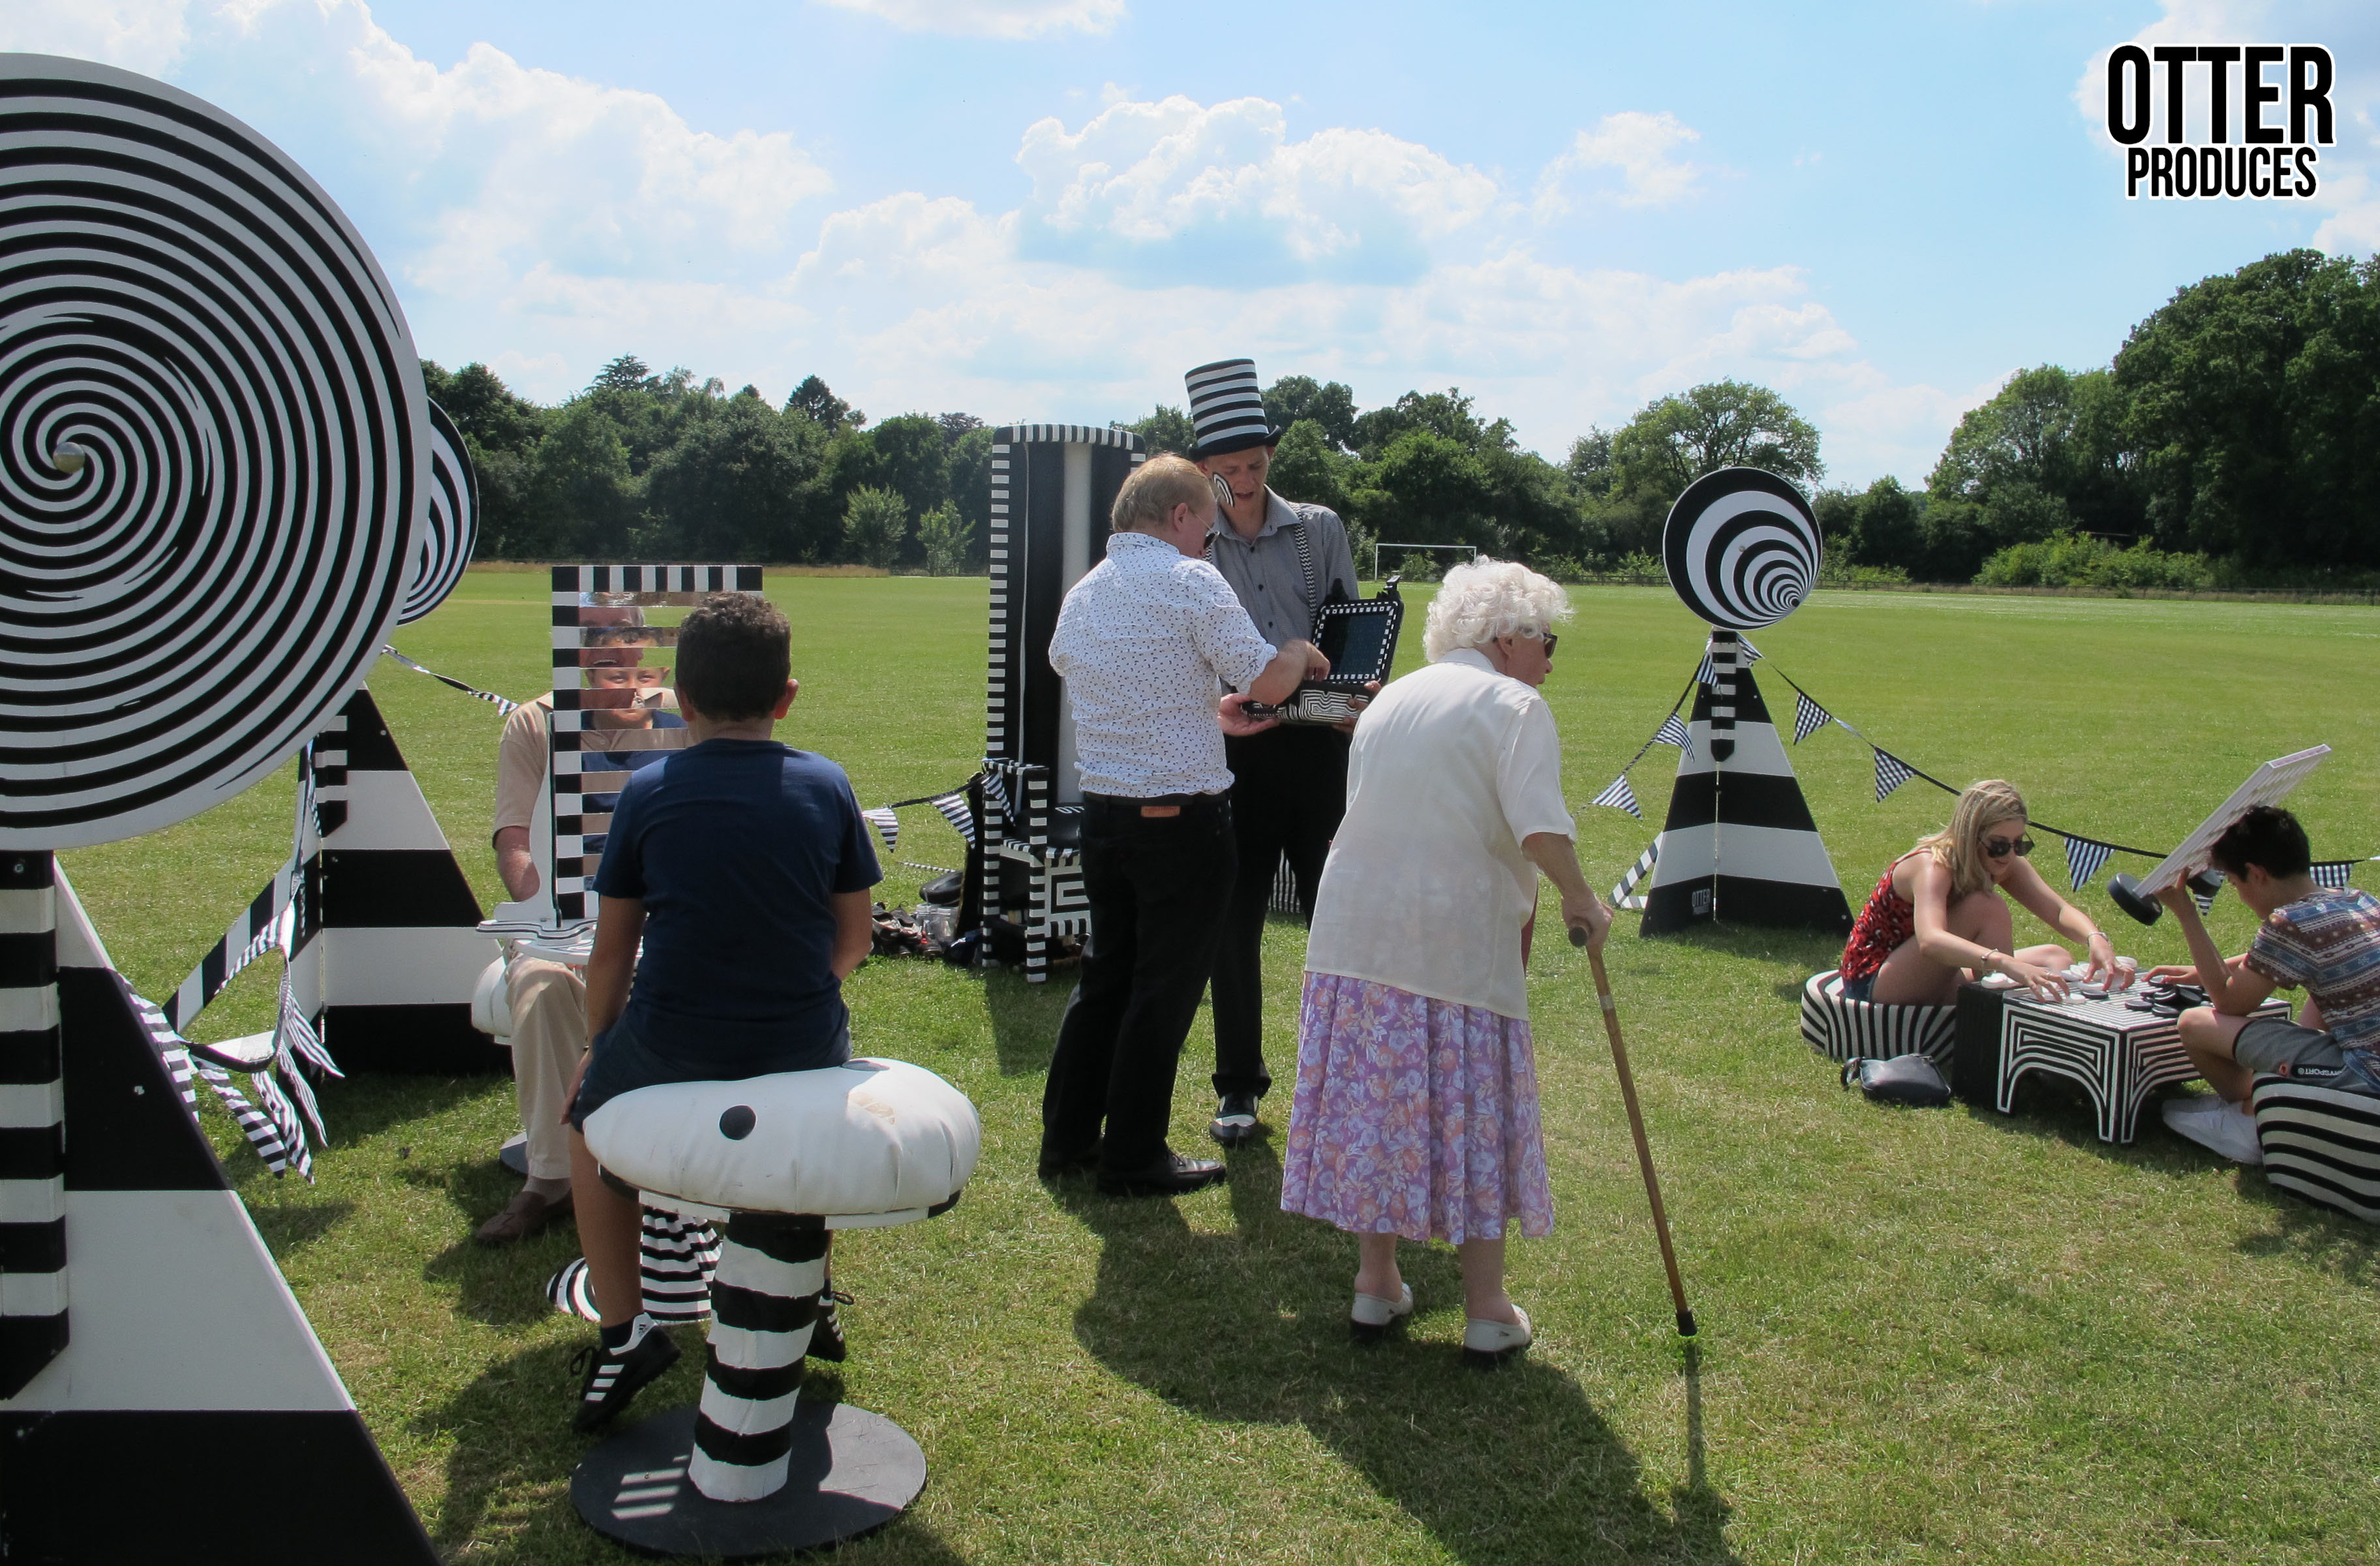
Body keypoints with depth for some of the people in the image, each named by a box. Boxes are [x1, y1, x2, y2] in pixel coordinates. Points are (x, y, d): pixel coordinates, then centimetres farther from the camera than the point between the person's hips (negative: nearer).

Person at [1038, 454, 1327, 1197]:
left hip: (1102, 809, 7)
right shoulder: (1188, 580, -13)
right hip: (1180, 817, -7)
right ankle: (1133, 1157, 12)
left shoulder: (1081, 595, 10)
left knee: (1105, 973, 19)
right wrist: (1301, 652, 6)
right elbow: (1269, 681, -17)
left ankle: (1067, 1137, 26)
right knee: (1164, 988, 4)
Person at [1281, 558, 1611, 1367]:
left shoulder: (1389, 699, 18)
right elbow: (1540, 825, -19)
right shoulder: (1514, 706, -4)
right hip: (1458, 937, -6)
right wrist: (1579, 898, -5)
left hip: (1355, 928, 6)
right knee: (1473, 1111, 4)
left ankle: (1375, 1284, 23)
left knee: (1374, 1101, 13)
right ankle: (1487, 1313, 12)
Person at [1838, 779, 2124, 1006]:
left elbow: (2059, 911, -12)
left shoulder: (2003, 861, -5)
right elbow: (1929, 941, -47)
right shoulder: (1932, 867, -28)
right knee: (1986, 908, -28)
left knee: (2056, 959, -3)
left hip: (1930, 984, 8)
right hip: (1871, 983, -8)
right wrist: (2006, 963, -60)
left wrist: (2095, 938, -34)